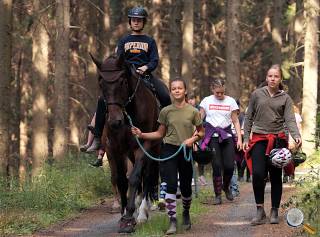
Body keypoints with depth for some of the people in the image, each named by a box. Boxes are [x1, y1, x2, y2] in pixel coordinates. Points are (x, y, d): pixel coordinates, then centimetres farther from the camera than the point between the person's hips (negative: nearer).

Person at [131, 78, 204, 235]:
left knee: (186, 187, 9)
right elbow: (160, 134, 8)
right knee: (170, 185, -13)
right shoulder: (166, 111, 1)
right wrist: (142, 135, -4)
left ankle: (186, 214, 38)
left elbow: (201, 132, 7)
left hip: (185, 152, 0)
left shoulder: (193, 111, -1)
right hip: (169, 150, 0)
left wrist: (193, 138, -13)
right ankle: (172, 221, -10)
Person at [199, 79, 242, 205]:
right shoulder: (206, 101, 6)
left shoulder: (230, 101, 6)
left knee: (229, 166, -8)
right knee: (217, 166, -9)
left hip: (227, 135, 1)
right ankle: (217, 195, 1)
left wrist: (239, 138, 0)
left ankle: (226, 187, 23)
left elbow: (235, 121, 8)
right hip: (212, 136, -1)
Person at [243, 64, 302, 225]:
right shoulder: (257, 94, 5)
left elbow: (290, 120, -6)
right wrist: (246, 138, 5)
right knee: (258, 173, -17)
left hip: (278, 140, 1)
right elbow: (249, 117, 10)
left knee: (276, 176, 5)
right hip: (259, 139, -1)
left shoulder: (285, 98, 4)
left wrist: (296, 136, -23)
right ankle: (260, 211, -9)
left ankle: (274, 212, 16)